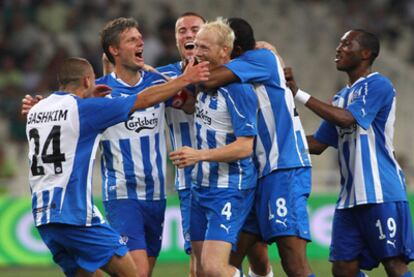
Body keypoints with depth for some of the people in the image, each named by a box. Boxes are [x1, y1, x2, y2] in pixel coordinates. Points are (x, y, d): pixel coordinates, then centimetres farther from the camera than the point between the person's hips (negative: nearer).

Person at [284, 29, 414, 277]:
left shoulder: (379, 85, -6)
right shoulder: (342, 97, 19)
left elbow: (347, 119, -21)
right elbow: (318, 144, 22)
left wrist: (299, 93, -19)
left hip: (382, 193, -8)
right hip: (350, 197, 8)